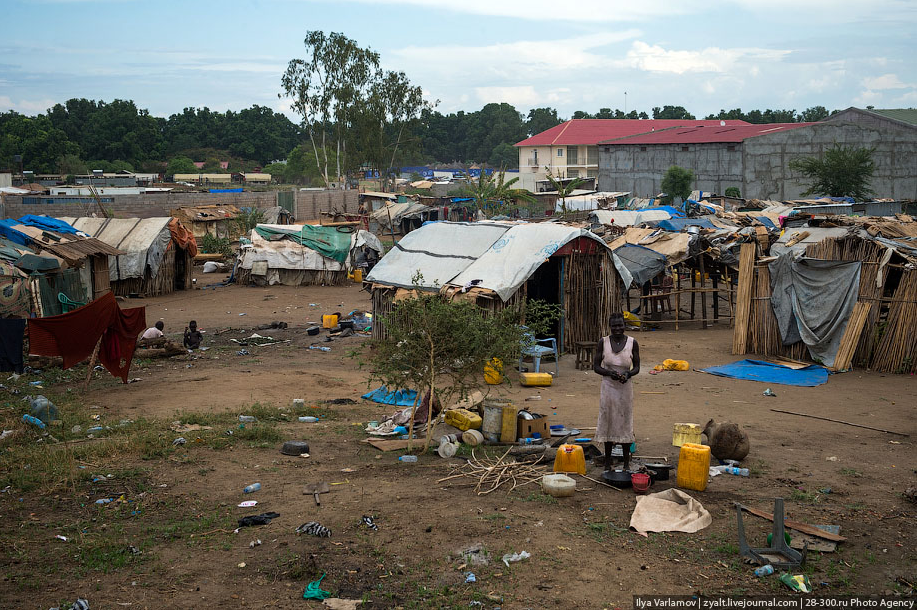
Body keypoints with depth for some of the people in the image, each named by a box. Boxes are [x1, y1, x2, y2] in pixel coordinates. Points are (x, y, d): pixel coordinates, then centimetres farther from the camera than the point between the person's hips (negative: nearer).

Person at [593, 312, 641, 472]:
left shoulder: (632, 343, -3)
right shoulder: (603, 342, -4)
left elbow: (637, 366, 5)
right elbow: (596, 367, 0)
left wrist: (628, 373, -17)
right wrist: (609, 372, -19)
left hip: (625, 389, 0)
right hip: (608, 388, 0)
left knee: (625, 424, 6)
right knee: (607, 423, 6)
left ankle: (627, 463, 18)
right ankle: (608, 462, 20)